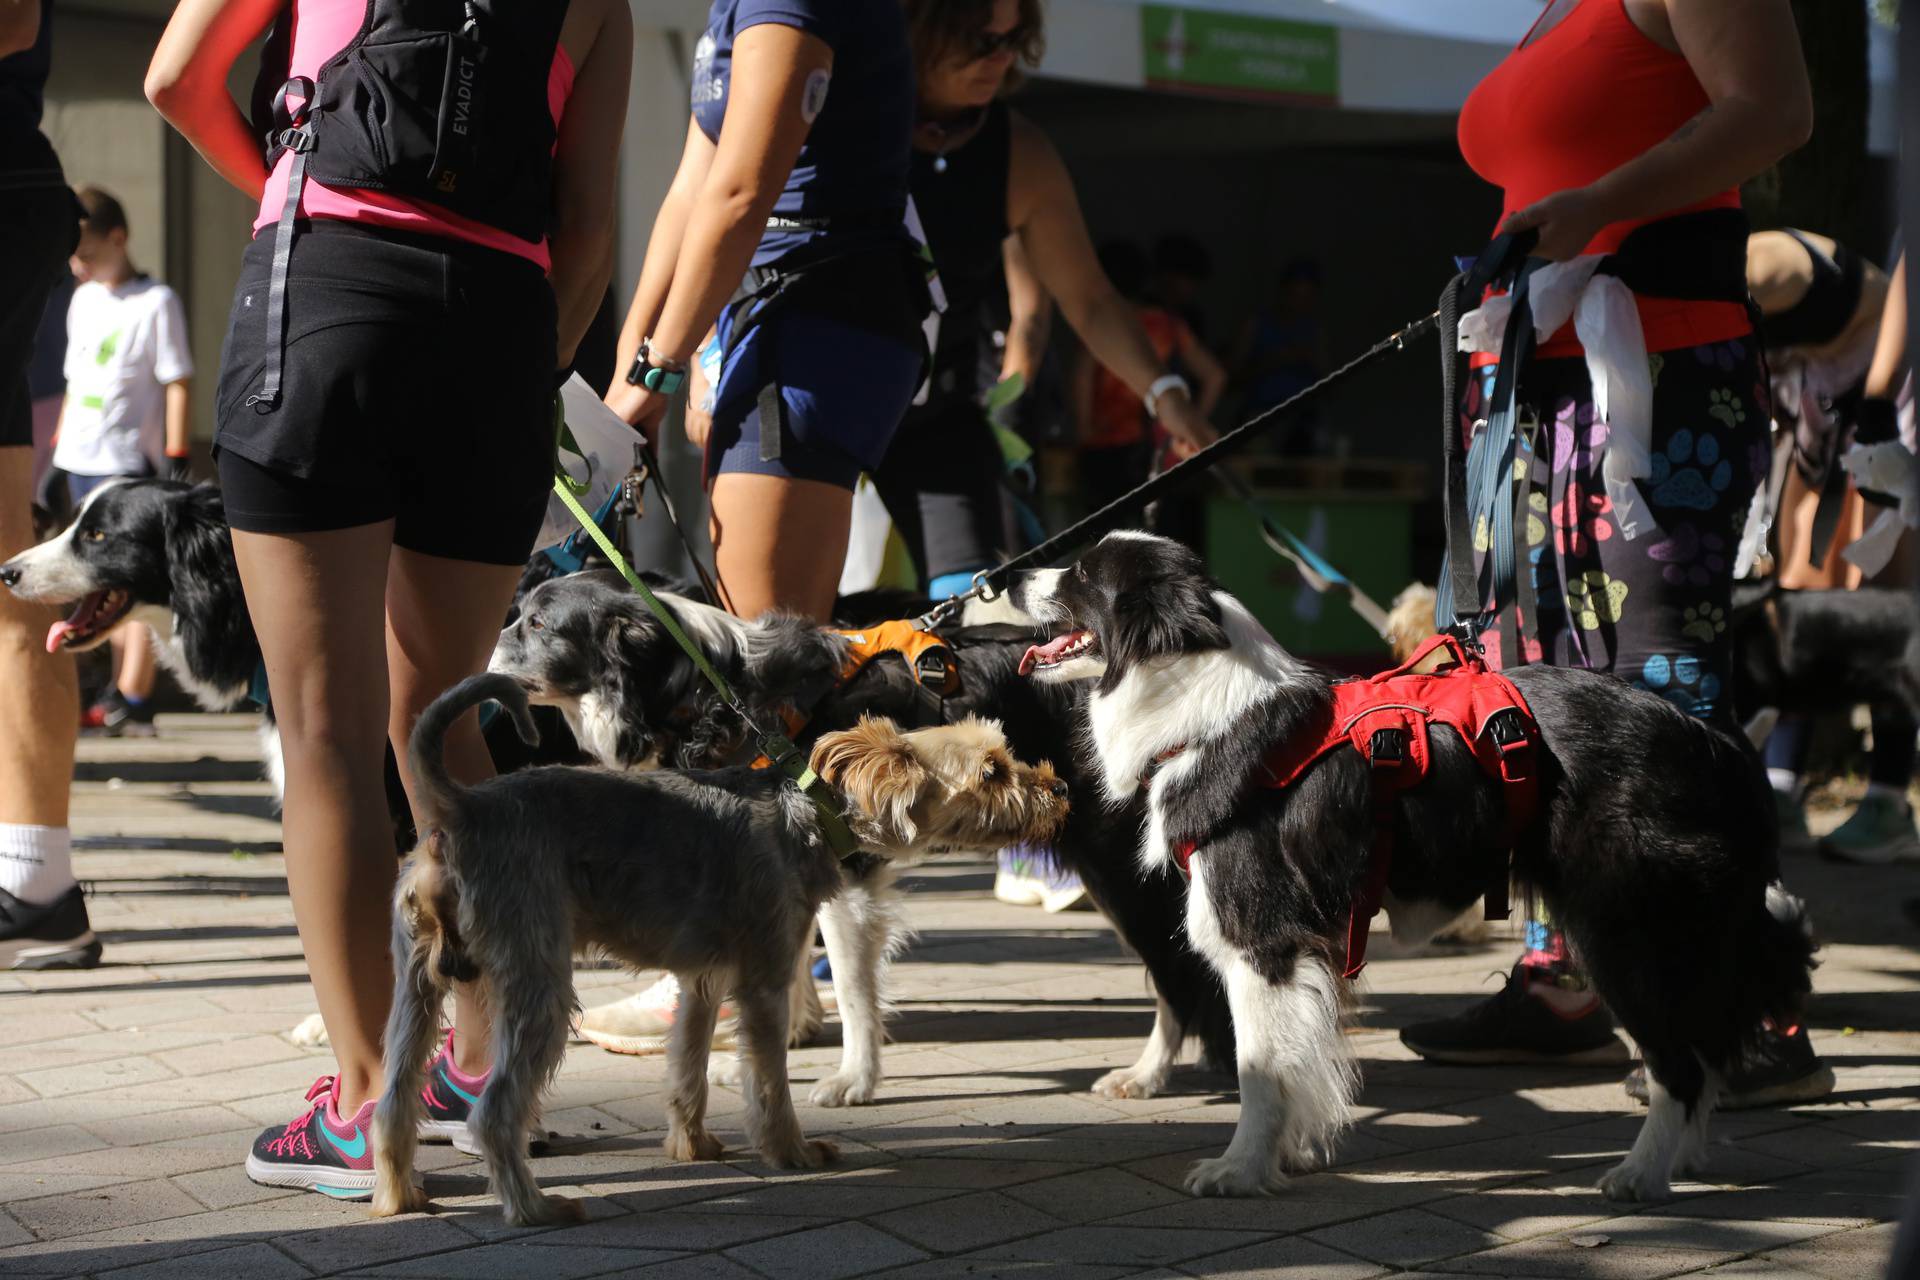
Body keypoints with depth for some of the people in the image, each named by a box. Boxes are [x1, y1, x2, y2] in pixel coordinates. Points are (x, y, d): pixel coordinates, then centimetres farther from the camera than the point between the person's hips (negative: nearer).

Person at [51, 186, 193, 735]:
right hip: (81, 462, 7)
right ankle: (119, 690, 19)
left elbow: (177, 383, -9)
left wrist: (176, 459, -12)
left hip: (125, 462, -7)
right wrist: (59, 444, 18)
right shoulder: (83, 300, 15)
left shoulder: (156, 302, -7)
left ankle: (133, 700, -6)